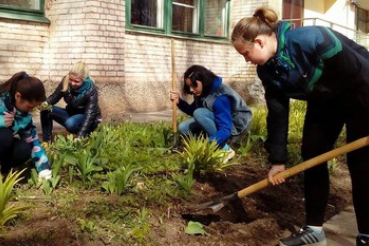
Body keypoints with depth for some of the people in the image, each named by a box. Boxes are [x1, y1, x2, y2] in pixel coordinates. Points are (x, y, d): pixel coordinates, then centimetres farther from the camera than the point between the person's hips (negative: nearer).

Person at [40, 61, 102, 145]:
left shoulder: (91, 90, -29)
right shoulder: (65, 81, -16)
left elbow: (89, 114, -35)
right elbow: (55, 95, -5)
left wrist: (79, 137, -46)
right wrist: (46, 103, -31)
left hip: (87, 118, -6)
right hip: (71, 113, 6)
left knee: (70, 123, -39)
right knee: (46, 110, -17)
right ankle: (46, 141, -11)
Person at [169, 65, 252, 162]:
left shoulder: (220, 98, -31)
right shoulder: (202, 92, -6)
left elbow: (225, 131, -37)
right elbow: (192, 111, 7)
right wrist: (179, 101, -12)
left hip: (235, 125, -8)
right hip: (218, 122, 8)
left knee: (199, 114, -30)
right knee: (183, 128, -7)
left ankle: (225, 150, -20)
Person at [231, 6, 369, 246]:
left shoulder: (311, 38, -35)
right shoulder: (267, 70, -11)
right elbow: (277, 114, -6)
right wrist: (278, 160, -6)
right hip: (324, 101, 7)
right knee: (311, 156, 1)